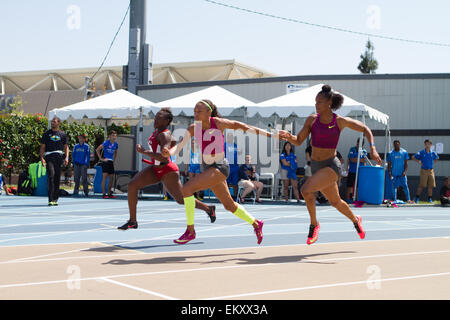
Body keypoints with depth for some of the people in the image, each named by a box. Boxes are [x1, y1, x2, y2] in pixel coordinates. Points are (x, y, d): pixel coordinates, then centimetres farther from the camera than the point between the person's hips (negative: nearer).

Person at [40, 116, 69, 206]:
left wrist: (66, 157, 0)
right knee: (51, 175, -18)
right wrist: (41, 158, -4)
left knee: (57, 178, 3)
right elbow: (42, 147, 9)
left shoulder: (62, 134, 14)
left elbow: (66, 147, 15)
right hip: (49, 157, -2)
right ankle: (50, 199, -22)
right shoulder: (46, 134, 11)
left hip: (59, 157, 2)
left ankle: (55, 199, 14)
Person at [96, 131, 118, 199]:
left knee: (111, 177, 6)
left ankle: (109, 194, 14)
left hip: (111, 162, 7)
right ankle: (104, 194, -9)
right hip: (105, 161, -7)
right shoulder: (106, 143, -9)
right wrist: (101, 158, -12)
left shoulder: (116, 144, 10)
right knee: (105, 176, -10)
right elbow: (97, 149, -10)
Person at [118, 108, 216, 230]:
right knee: (132, 185, -7)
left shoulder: (164, 135, -23)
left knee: (181, 200, 2)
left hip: (167, 171, -9)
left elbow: (164, 158, -36)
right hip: (155, 169, 9)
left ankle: (209, 209, 27)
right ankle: (133, 221, -2)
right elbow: (173, 142, 24)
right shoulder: (156, 131, 5)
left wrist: (144, 151, -37)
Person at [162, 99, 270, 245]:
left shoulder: (218, 123, -13)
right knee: (229, 205, 19)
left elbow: (241, 126, -4)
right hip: (206, 167, 7)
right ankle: (255, 223, 42)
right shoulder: (193, 128, 0)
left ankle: (190, 230, -10)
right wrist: (169, 152, -33)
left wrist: (269, 134, 0)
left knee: (187, 189, -21)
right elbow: (180, 145, -9)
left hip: (219, 167, -7)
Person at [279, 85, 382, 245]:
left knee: (306, 190, -26)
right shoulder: (312, 119, -1)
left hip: (331, 165, -5)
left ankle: (314, 224, -6)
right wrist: (288, 137, -23)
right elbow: (298, 141, -2)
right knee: (335, 202, 21)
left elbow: (365, 129, 3)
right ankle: (355, 220, 50)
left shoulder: (340, 121, -9)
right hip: (315, 166, 5)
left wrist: (373, 149, -9)